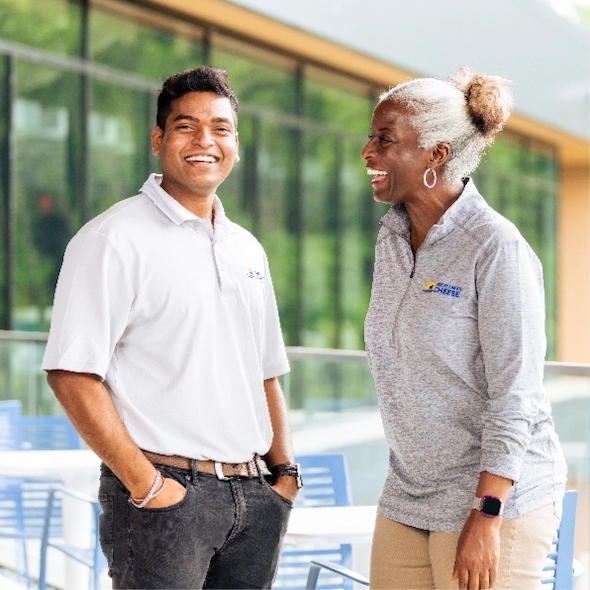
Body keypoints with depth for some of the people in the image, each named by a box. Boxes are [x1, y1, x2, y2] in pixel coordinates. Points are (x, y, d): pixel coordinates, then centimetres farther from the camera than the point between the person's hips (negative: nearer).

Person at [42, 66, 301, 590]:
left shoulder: (247, 249, 15)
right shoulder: (115, 240, -7)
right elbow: (72, 375, -14)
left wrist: (285, 470, 10)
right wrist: (145, 484, -16)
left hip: (255, 494, 6)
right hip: (169, 495, -6)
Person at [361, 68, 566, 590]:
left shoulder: (496, 247, -14)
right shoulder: (392, 239, 8)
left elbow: (514, 395, -17)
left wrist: (485, 517, -21)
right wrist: (404, 479, 18)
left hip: (495, 495, -7)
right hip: (407, 499, 7)